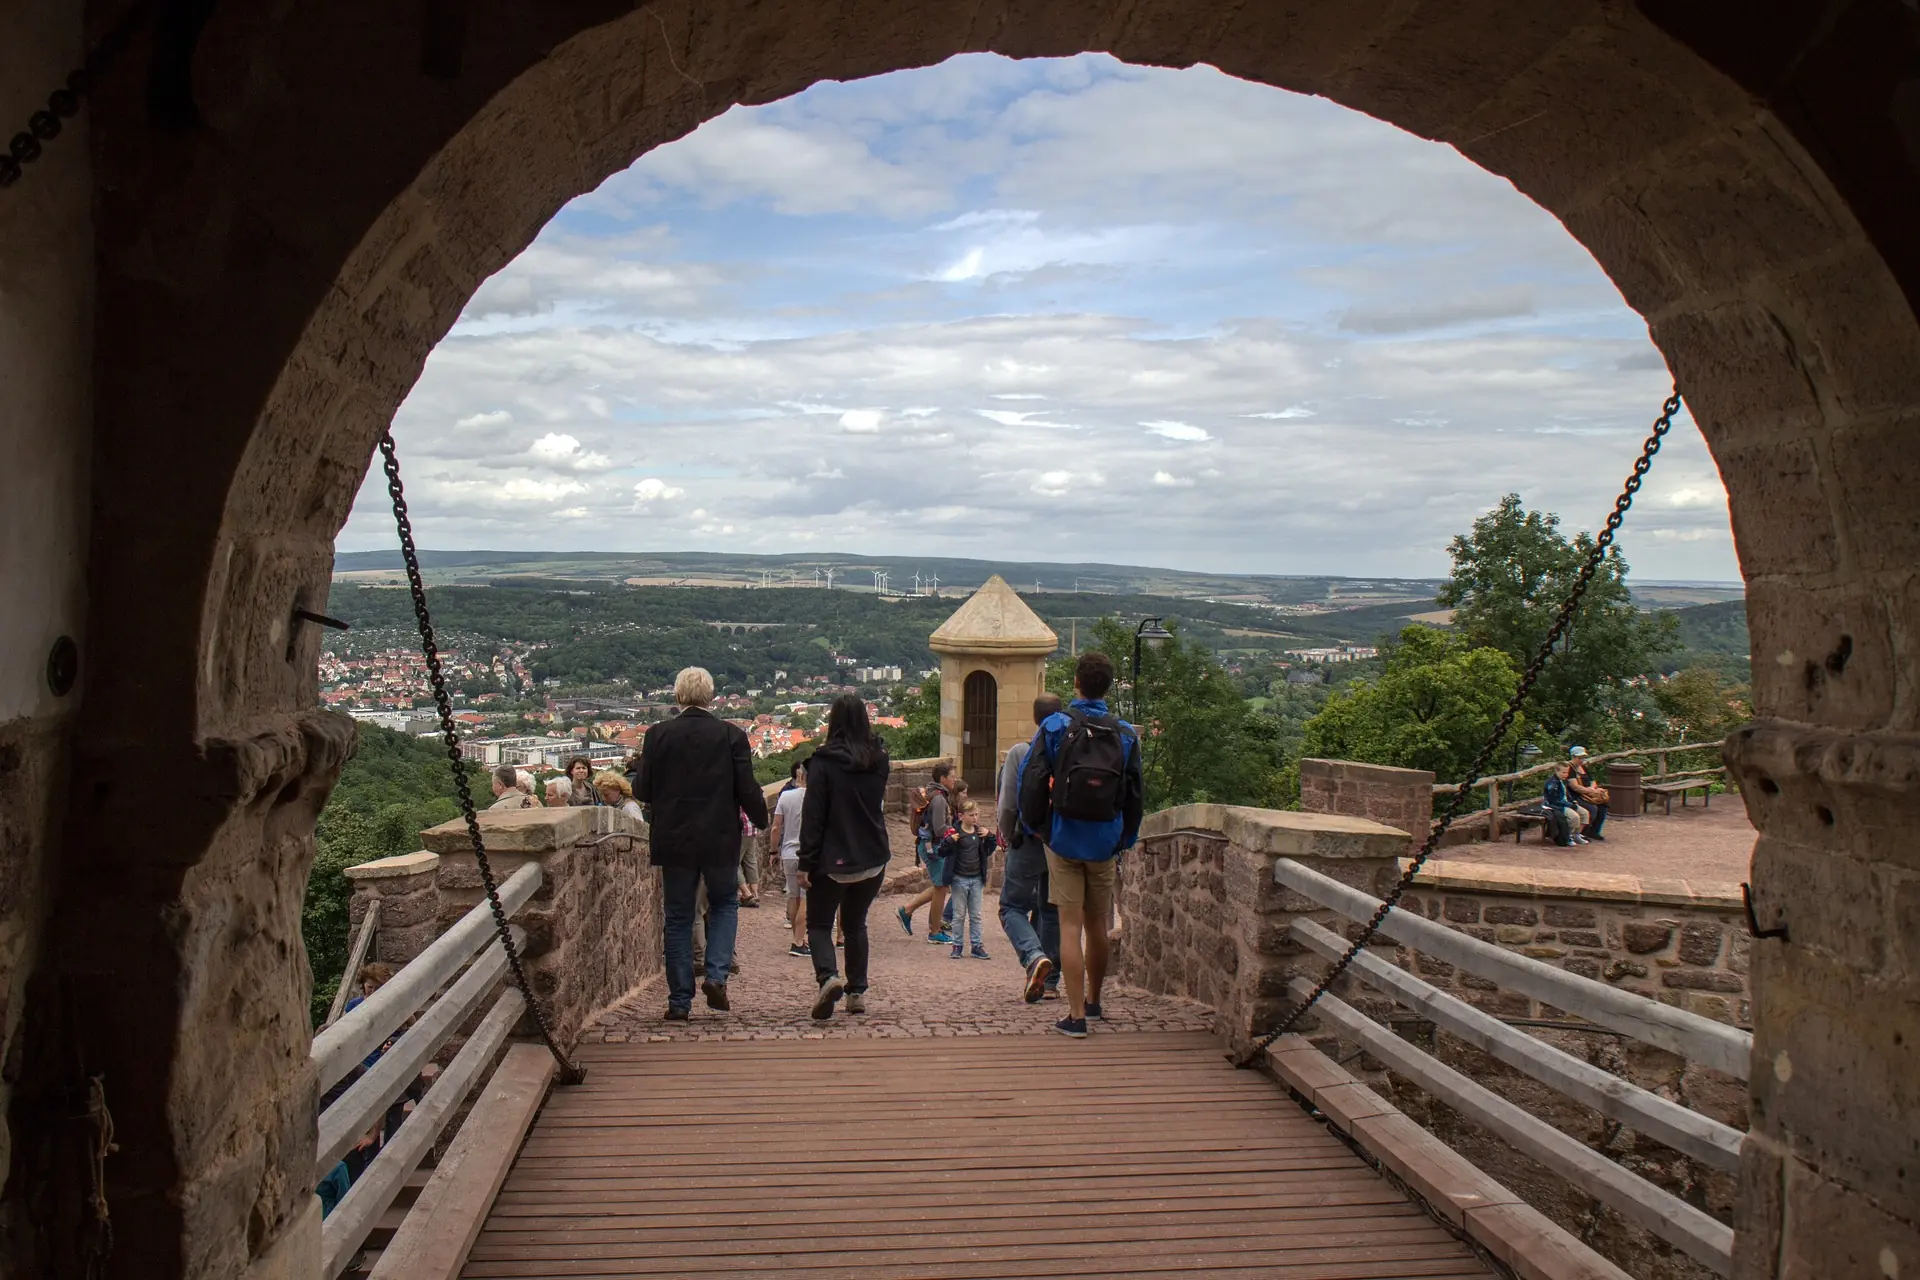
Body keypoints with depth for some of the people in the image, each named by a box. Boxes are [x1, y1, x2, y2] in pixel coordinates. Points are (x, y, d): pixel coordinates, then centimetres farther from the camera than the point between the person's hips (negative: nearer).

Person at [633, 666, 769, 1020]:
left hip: (674, 841, 1)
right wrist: (762, 818, 12)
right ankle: (717, 976, 2)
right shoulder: (732, 735, -7)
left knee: (678, 918, 10)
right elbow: (748, 791, -7)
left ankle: (680, 1000, 11)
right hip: (720, 841, -1)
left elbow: (643, 792, -3)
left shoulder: (658, 735, -5)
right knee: (724, 904, 20)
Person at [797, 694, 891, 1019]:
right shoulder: (878, 758, 2)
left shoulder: (823, 762, -13)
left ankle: (828, 976, -17)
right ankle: (857, 992, 16)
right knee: (855, 925, 19)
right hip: (872, 859, 4)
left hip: (833, 861, -4)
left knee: (818, 924, 7)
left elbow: (812, 816, -13)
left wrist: (806, 863, -10)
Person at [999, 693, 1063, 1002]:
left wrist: (1007, 837, 9)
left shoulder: (1020, 752, -9)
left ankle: (1034, 956, -19)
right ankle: (1050, 981, 16)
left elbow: (1007, 806, -9)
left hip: (1029, 842, -3)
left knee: (1012, 907, 7)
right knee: (1051, 911, 16)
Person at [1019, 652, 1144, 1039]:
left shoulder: (1055, 727, -8)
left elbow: (1031, 781, -9)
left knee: (1070, 926, -1)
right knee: (1097, 924, 17)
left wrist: (1035, 826, 6)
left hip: (1064, 838, -3)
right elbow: (1136, 794, 4)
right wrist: (1124, 839, 15)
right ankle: (1092, 1001, 34)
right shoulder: (1125, 734, 0)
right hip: (1104, 842, 3)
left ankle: (1076, 1016, -5)